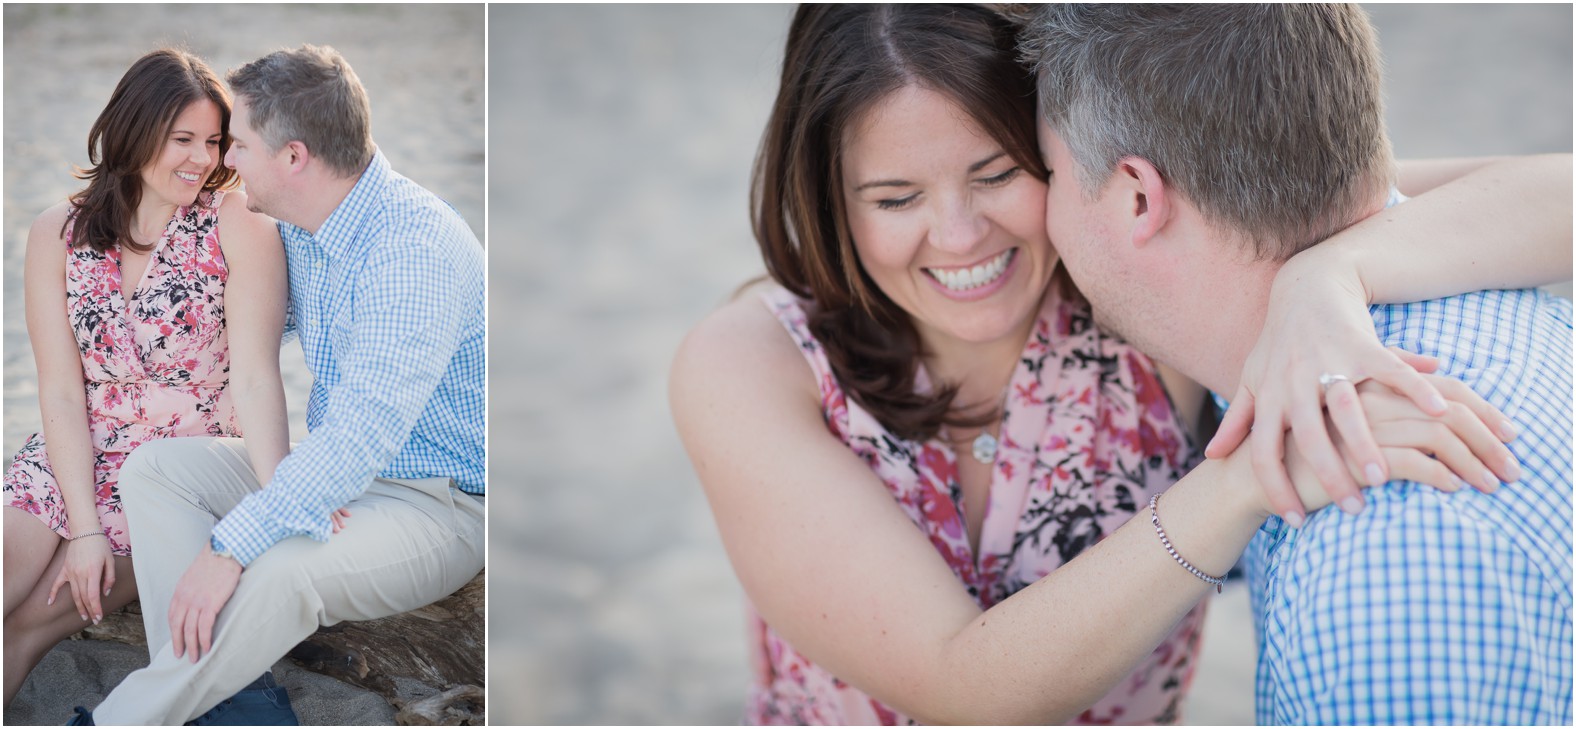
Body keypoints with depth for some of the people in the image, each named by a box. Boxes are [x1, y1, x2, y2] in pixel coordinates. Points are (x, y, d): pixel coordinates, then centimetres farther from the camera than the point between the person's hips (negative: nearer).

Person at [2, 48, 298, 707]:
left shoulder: (239, 226, -10)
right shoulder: (58, 234, 0)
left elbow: (255, 376, -19)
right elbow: (61, 391, -2)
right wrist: (84, 526, -12)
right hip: (73, 460, 3)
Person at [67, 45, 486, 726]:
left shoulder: (419, 249, -26)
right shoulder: (302, 232, 4)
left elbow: (361, 437, -32)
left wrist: (229, 547, -34)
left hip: (437, 504, -9)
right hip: (331, 467, 9)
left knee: (278, 570, -35)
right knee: (153, 467, -4)